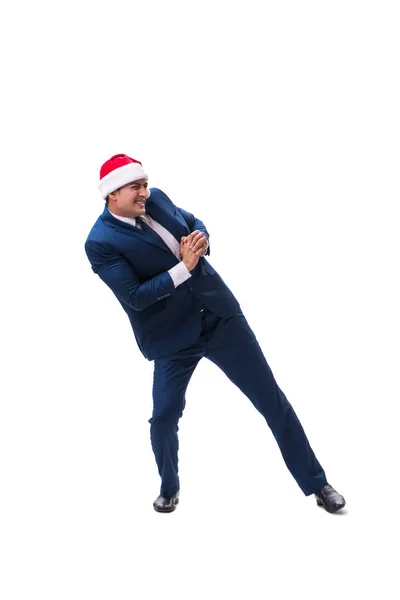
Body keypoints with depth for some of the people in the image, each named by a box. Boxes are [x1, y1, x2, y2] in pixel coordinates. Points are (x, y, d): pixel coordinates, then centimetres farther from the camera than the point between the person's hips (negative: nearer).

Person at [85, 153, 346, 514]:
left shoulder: (155, 199, 3)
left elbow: (193, 221, 19)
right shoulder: (100, 242, -13)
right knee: (164, 419, 2)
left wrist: (201, 237, -4)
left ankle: (316, 484, 19)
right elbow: (135, 297, -19)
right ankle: (169, 490, 34)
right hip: (173, 338, -4)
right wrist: (184, 267, -24)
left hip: (219, 315, 5)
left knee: (271, 399, 6)